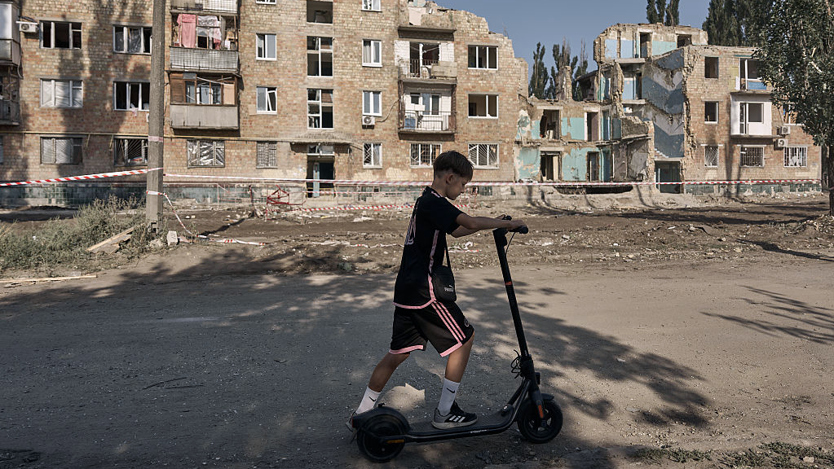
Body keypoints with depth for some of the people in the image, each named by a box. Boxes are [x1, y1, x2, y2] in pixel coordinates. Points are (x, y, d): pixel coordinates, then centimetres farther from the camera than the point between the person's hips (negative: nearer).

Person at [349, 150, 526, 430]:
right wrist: (508, 223, -12)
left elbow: (456, 231, 31)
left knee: (399, 352, 14)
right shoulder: (434, 203, -14)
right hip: (424, 291, -10)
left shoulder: (426, 202, 19)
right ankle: (444, 413, 11)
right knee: (463, 338, 4)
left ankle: (361, 415, 21)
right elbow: (471, 223, -26)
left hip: (406, 289, 10)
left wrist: (492, 223, 24)